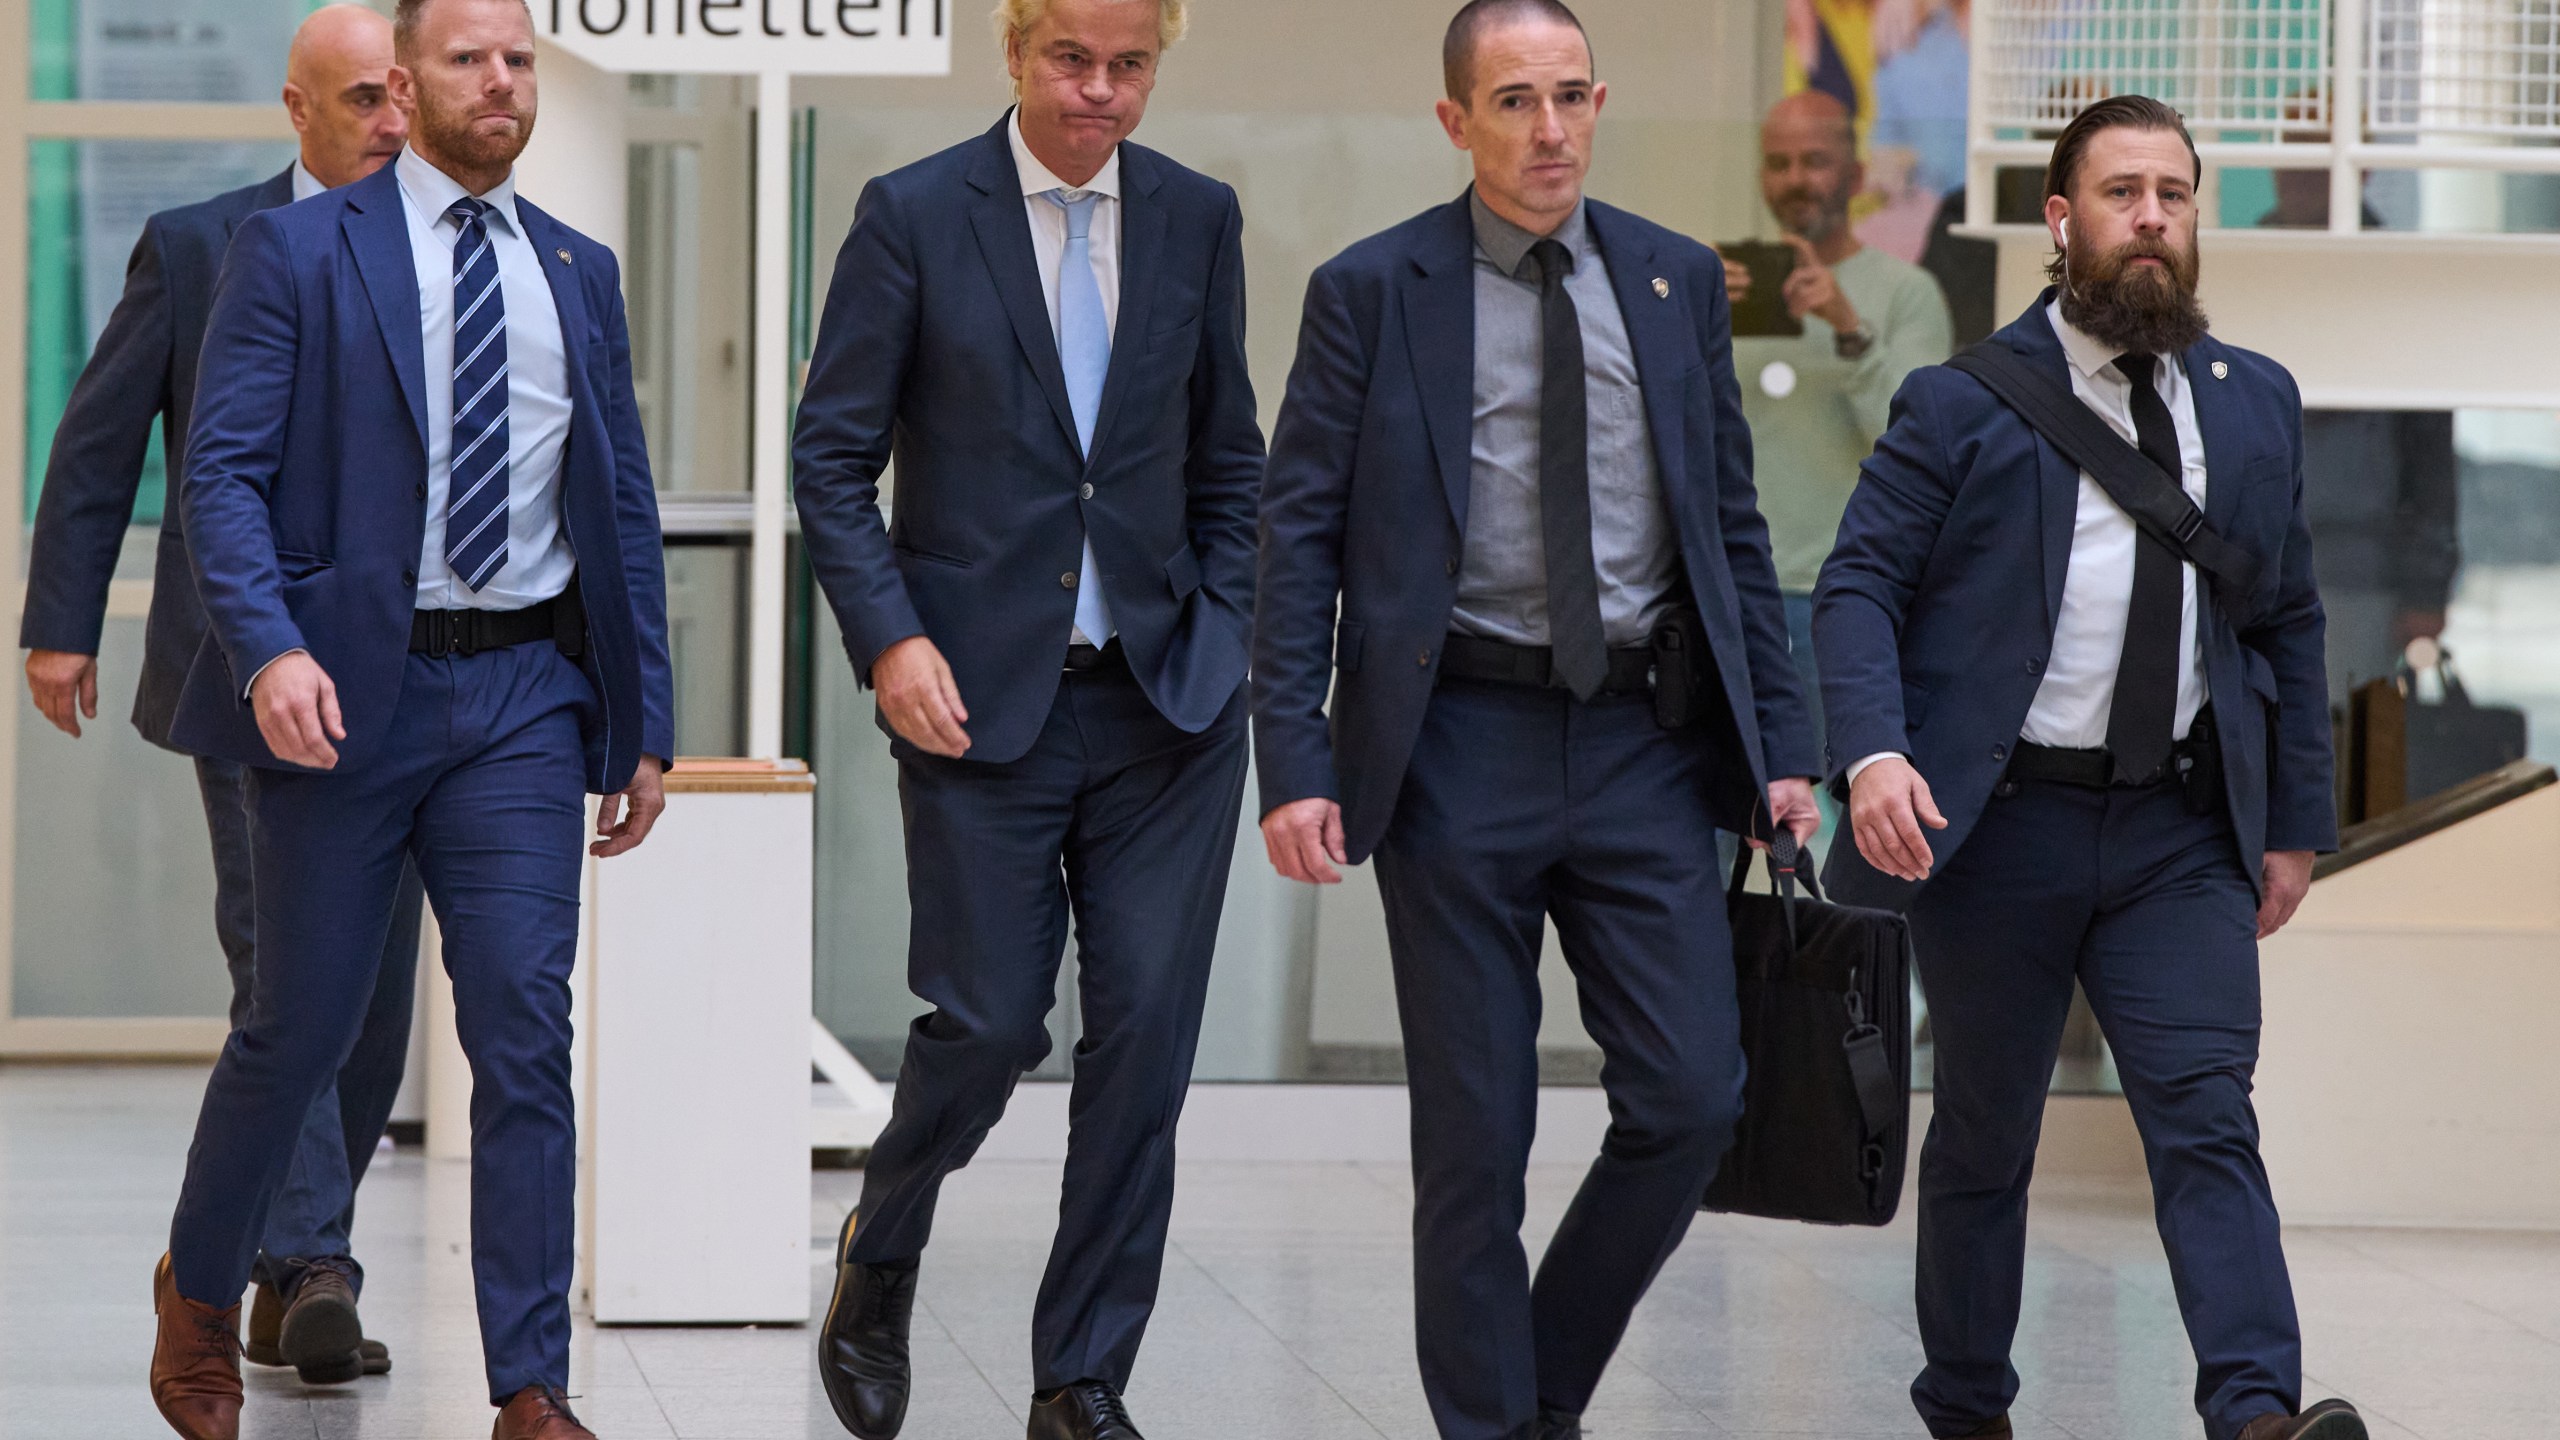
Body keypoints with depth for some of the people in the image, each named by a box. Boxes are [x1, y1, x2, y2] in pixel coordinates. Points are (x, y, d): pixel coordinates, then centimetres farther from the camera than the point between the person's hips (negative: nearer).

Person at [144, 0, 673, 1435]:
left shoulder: (579, 274, 12)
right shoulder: (296, 251, -1)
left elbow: (624, 508, 15)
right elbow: (224, 470, -7)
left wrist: (647, 725, 12)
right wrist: (270, 652, -22)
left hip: (523, 697, 3)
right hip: (342, 688, -3)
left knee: (526, 1031, -6)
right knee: (302, 1028, 6)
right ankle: (200, 1295, 31)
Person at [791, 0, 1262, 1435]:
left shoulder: (1197, 220, 8)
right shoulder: (914, 216, -3)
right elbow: (833, 457, -1)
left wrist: (1224, 642, 5)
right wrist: (890, 639, -12)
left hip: (1165, 700, 3)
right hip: (981, 698, -3)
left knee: (1146, 1037, -1)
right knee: (989, 1026, -4)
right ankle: (877, 1268, 27)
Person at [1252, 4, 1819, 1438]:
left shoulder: (1678, 284, 9)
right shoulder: (1372, 292, -1)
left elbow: (1735, 526, 13)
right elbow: (1298, 538, -2)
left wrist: (1783, 742, 7)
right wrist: (1296, 766, -11)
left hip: (1644, 744, 3)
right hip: (1458, 743, -3)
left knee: (1692, 1097, -3)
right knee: (1475, 1130, 1)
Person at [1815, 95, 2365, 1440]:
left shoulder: (2254, 405, 12)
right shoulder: (1962, 405, 0)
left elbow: (2287, 622, 18)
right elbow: (1858, 586, -4)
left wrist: (2296, 821, 14)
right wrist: (1873, 751, -21)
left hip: (2182, 837, 2)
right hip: (2001, 825, -2)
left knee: (2208, 1122, -13)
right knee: (1983, 1141, 9)